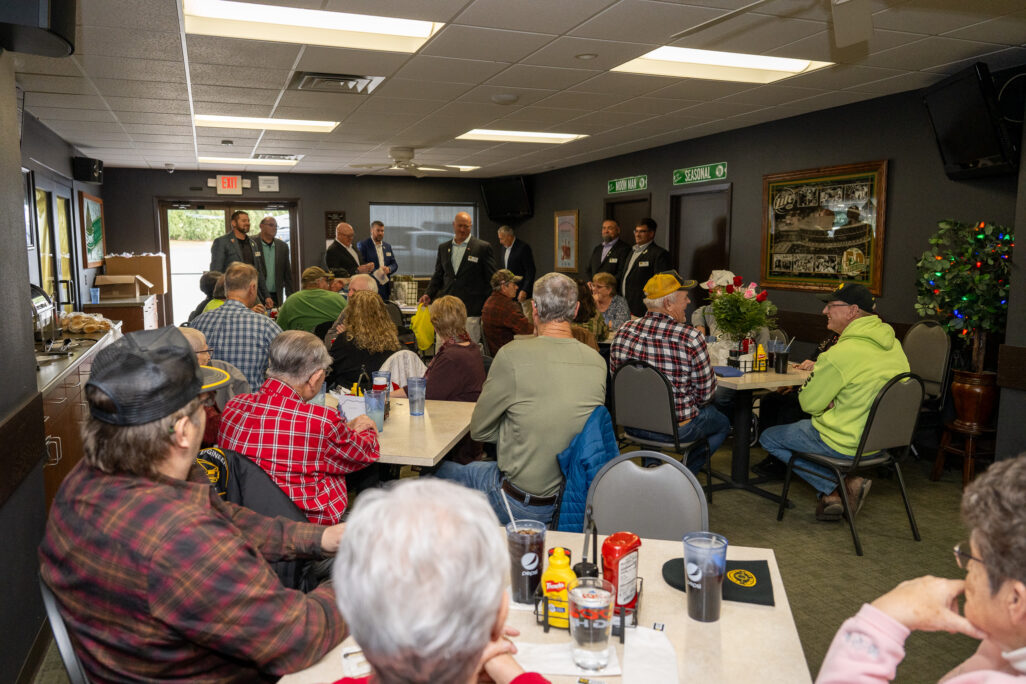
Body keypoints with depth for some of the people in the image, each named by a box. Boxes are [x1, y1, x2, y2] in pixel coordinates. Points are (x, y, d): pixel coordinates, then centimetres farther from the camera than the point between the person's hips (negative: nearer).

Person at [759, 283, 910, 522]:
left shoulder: (842, 353, -25)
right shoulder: (893, 343, 2)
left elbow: (809, 403, -15)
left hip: (847, 444, -9)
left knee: (768, 438, 10)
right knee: (805, 426, 31)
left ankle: (832, 490, 1)